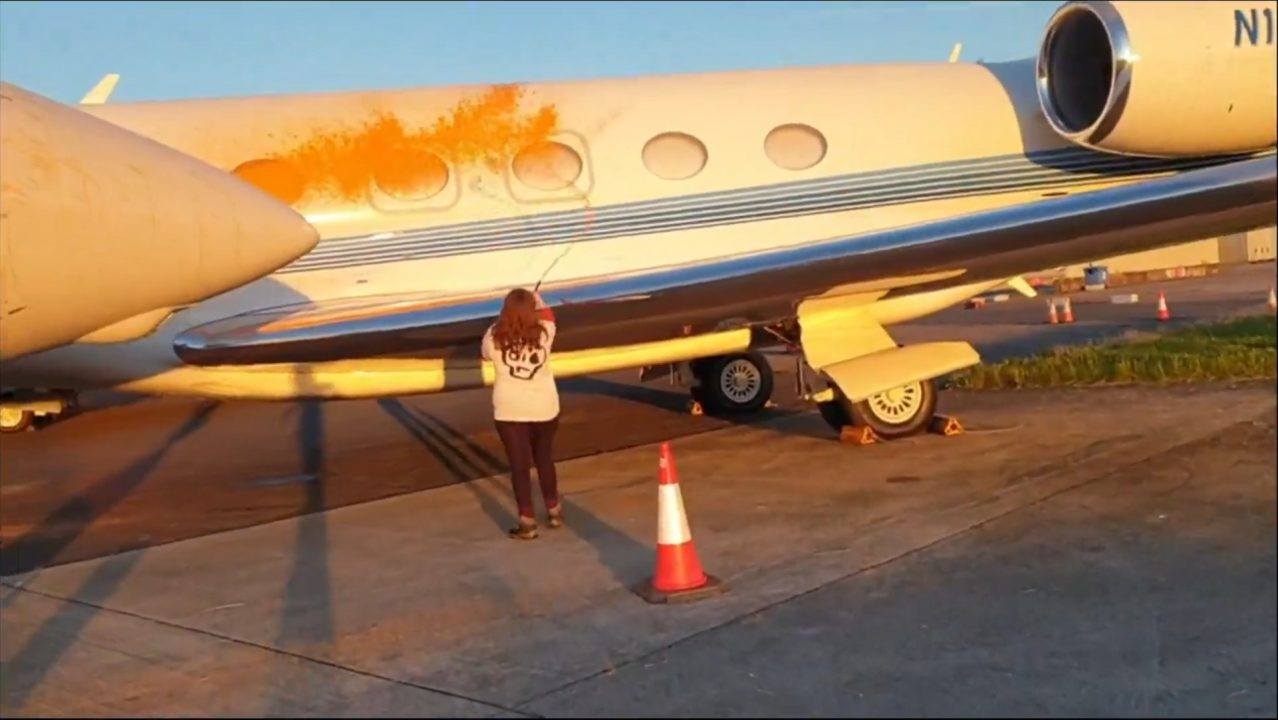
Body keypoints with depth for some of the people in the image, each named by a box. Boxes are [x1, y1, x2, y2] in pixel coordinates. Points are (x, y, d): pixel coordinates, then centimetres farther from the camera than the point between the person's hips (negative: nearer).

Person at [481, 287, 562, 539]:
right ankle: (554, 511, 34)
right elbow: (547, 316, 15)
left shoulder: (495, 337, -12)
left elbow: (486, 354, 12)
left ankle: (527, 522, 6)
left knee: (519, 465, 5)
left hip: (509, 411, -2)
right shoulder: (543, 333, -9)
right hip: (544, 408, 2)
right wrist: (538, 300, 33)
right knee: (545, 459, 20)